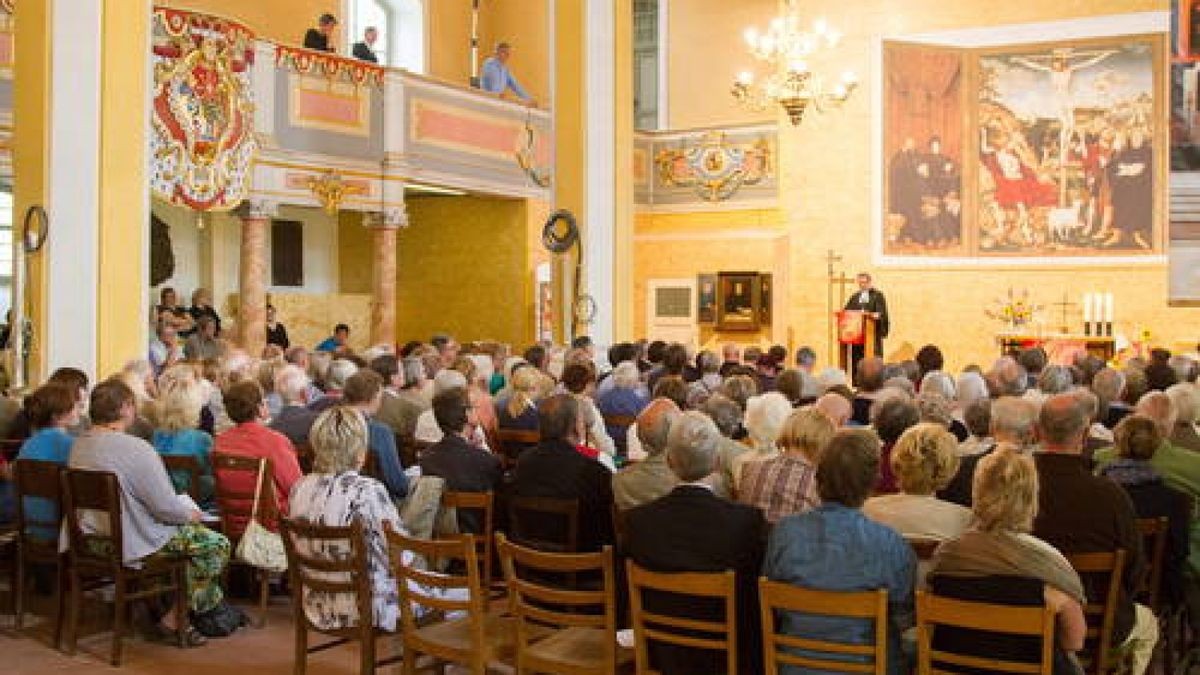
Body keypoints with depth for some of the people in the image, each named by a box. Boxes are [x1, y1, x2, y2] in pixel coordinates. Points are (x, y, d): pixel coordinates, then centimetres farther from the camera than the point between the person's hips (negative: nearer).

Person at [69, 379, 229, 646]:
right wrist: (192, 514, -1)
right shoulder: (136, 449, -25)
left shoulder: (79, 445, 3)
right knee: (218, 544, 1)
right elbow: (166, 507, -23)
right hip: (132, 546, -9)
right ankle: (174, 620, 6)